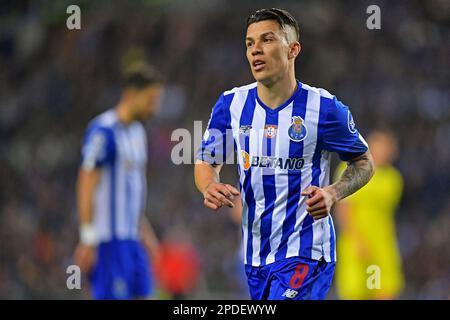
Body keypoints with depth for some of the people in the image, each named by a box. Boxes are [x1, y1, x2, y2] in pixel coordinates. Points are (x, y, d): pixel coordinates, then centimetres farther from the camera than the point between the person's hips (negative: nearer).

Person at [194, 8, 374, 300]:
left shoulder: (324, 107, -9)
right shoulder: (231, 104, 2)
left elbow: (364, 163, 4)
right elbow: (206, 161, 13)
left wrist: (332, 194, -16)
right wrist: (209, 186, -12)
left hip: (305, 254, -5)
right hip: (255, 254, 5)